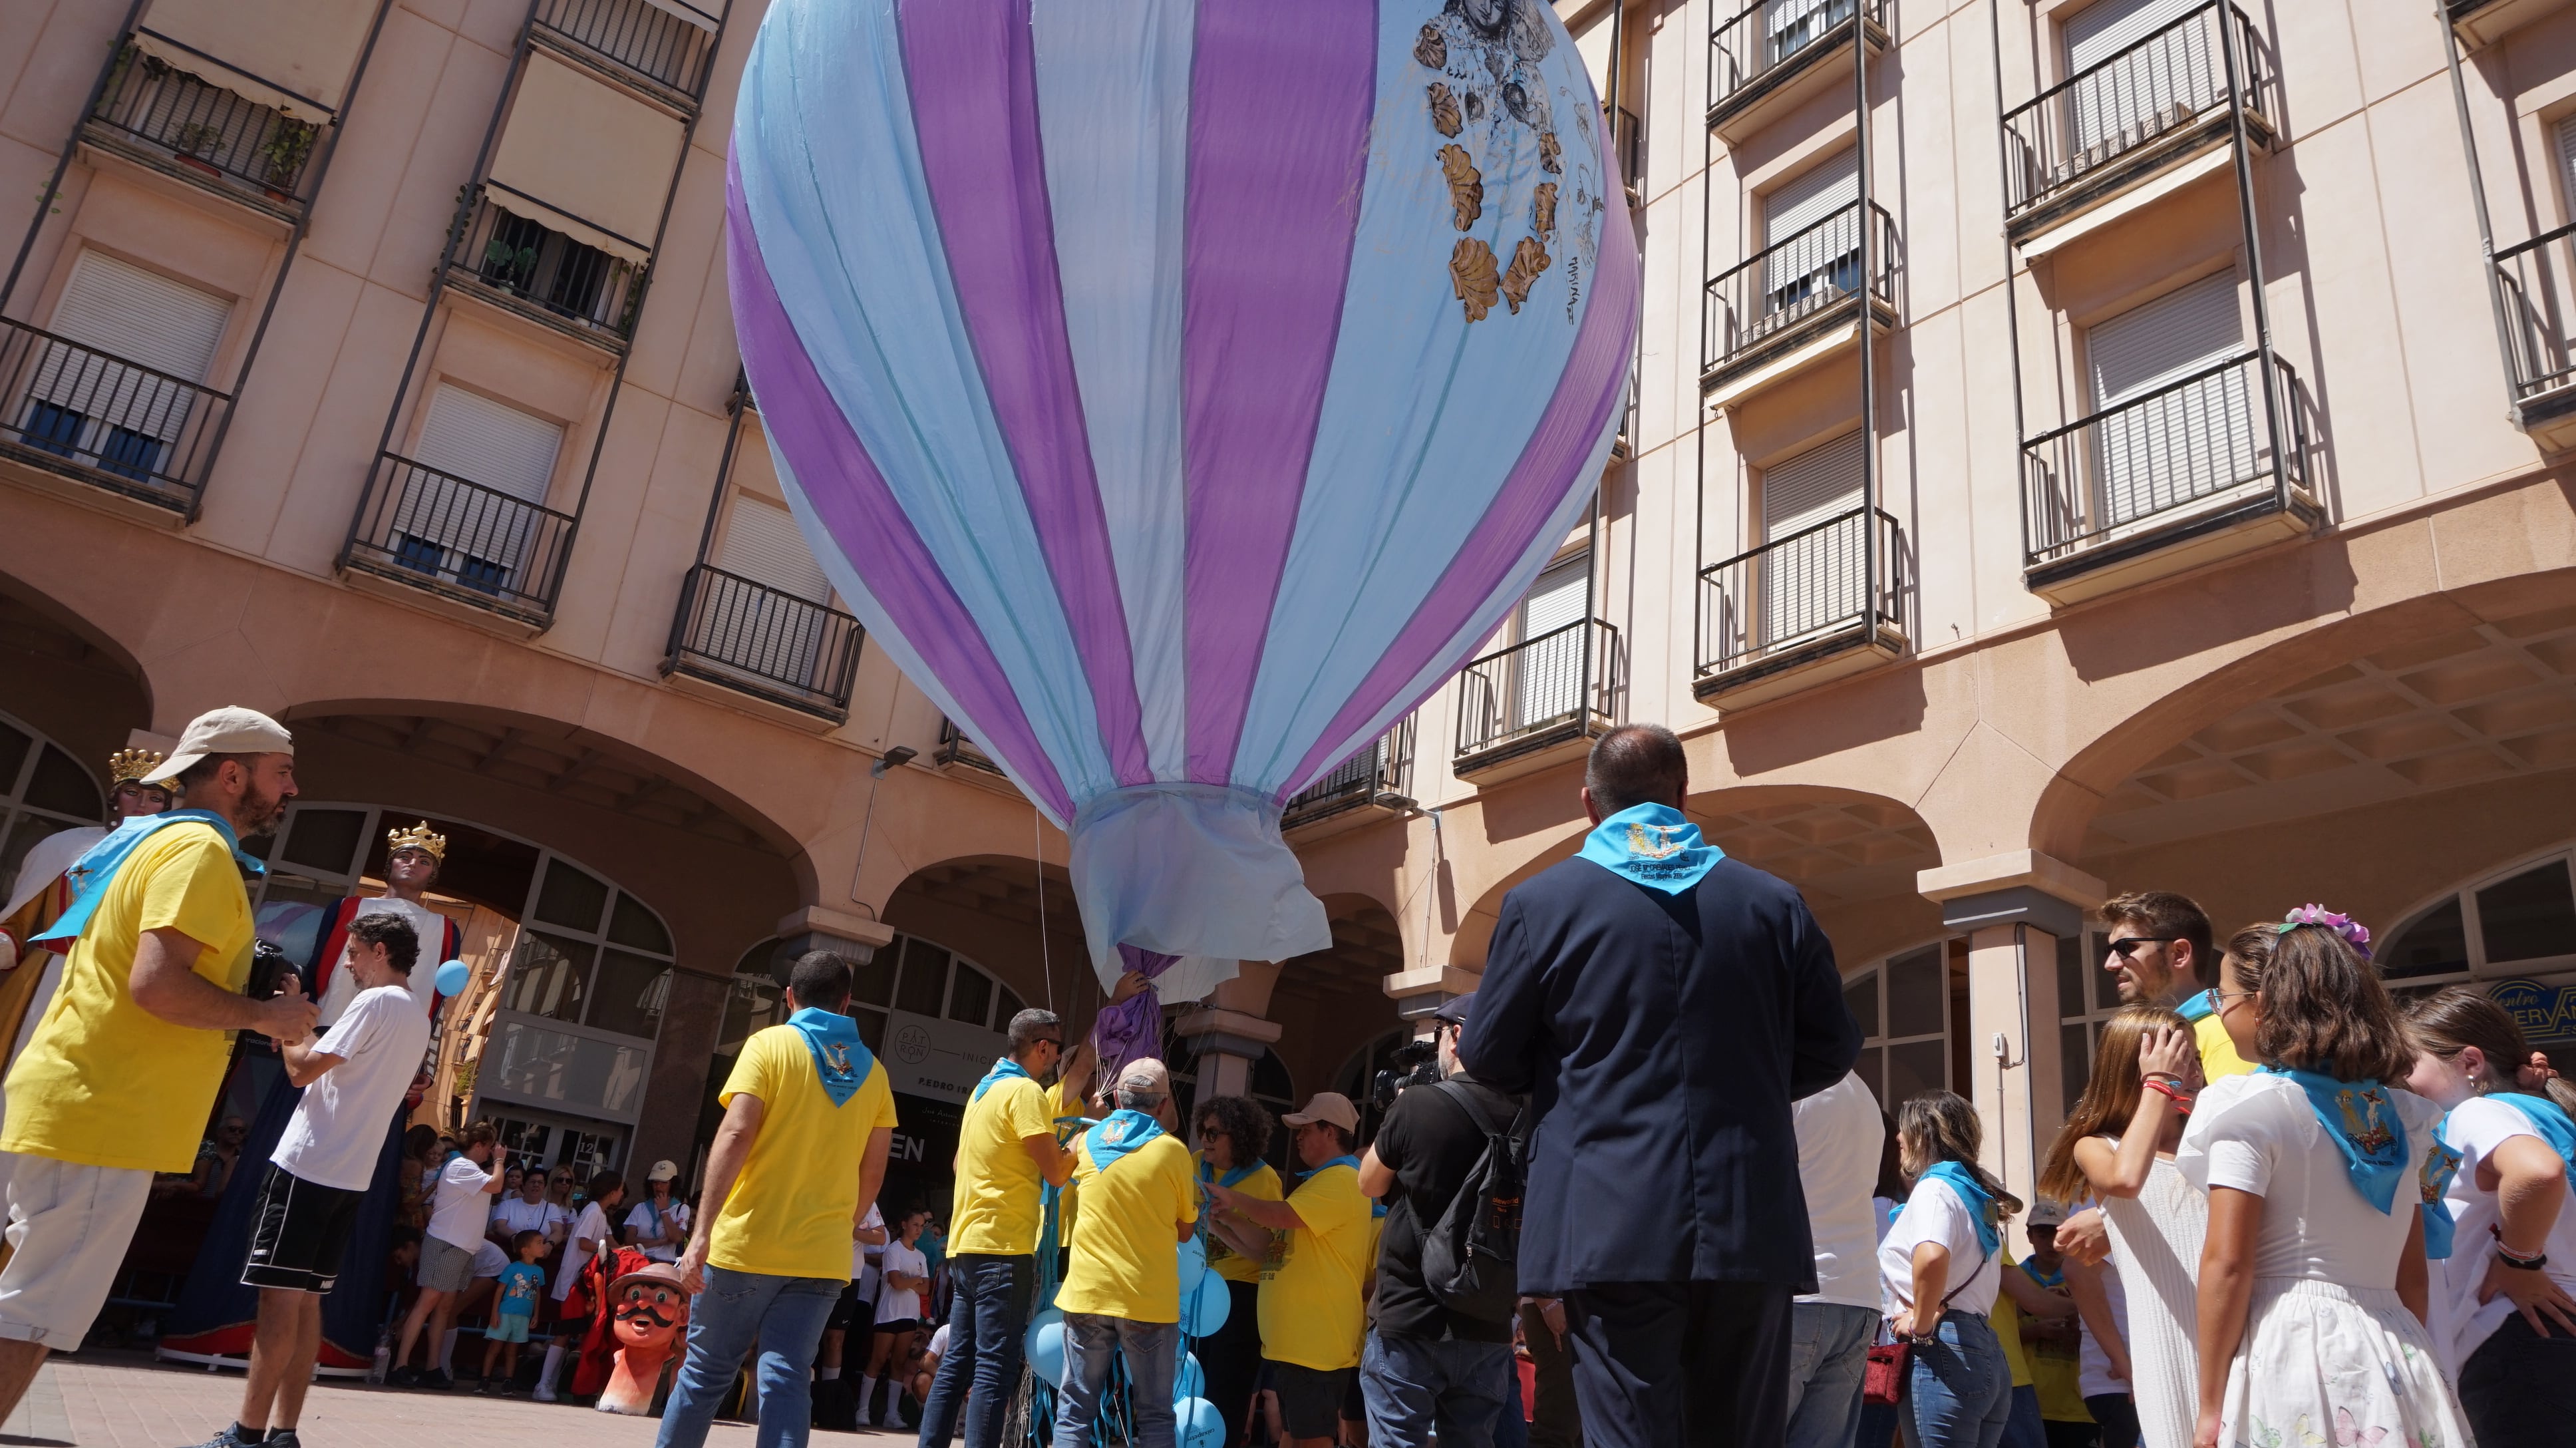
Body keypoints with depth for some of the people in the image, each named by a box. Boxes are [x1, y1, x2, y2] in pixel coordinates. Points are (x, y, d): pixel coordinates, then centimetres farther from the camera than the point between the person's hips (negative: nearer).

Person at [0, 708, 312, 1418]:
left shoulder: (153, 841, 19)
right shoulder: (200, 850, -13)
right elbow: (158, 984, -25)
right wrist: (265, 1015, -11)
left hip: (69, 1105, 10)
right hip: (104, 1119, -10)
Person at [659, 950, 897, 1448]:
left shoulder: (769, 1045, -2)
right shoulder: (872, 1071, 10)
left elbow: (736, 1136, -13)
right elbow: (872, 1173, 11)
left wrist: (702, 1231, -14)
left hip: (748, 1242, -2)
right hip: (823, 1257, 3)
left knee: (706, 1372, 12)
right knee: (786, 1378, 3)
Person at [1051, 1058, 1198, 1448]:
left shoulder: (1088, 1141, 5)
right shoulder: (1173, 1150, -5)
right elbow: (1185, 1231, 6)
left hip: (1087, 1294, 3)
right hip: (1149, 1299, -2)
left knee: (1075, 1409, 8)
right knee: (1154, 1415, 5)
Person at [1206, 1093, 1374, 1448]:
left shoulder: (1341, 1179, -12)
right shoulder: (1319, 1181, 22)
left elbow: (1281, 1216, -24)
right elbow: (1272, 1247, 19)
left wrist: (1233, 1198, -9)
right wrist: (1230, 1221, 5)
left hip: (1315, 1343, -10)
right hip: (1291, 1339, 10)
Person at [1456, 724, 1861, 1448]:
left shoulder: (1540, 902, -2)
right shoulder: (1775, 903, 6)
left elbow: (1488, 1056, 3)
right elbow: (1832, 1049, 11)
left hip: (1613, 1231, -3)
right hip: (1752, 1228, 3)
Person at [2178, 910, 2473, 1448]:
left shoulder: (2249, 1106, -11)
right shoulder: (2400, 1115, 11)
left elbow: (2227, 1264, -14)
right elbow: (2413, 1274, 15)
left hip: (2285, 1349, -6)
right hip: (2395, 1364, 6)